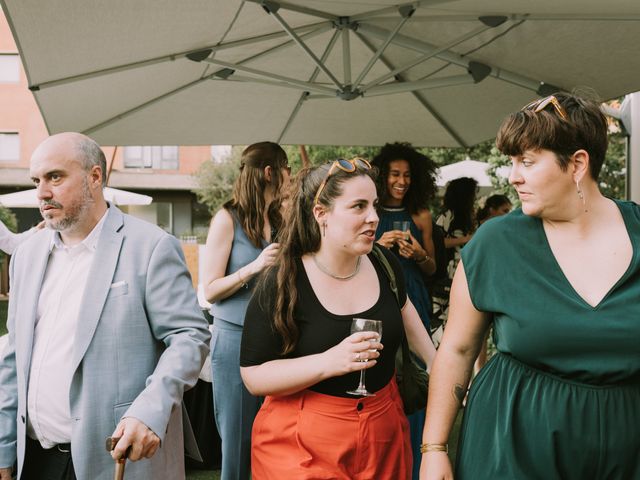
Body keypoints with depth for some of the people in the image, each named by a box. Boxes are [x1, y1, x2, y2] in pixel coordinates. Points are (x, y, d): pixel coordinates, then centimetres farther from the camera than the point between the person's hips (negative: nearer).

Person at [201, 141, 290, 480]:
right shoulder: (228, 218, -4)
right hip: (236, 339, -4)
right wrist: (254, 267, -17)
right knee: (238, 441, 4)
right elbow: (210, 291, -7)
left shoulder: (278, 221, 9)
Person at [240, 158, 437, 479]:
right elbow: (254, 377, -17)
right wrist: (329, 362, -30)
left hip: (384, 434, 5)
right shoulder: (281, 284, -18)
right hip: (302, 446, -5)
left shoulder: (383, 263, -3)